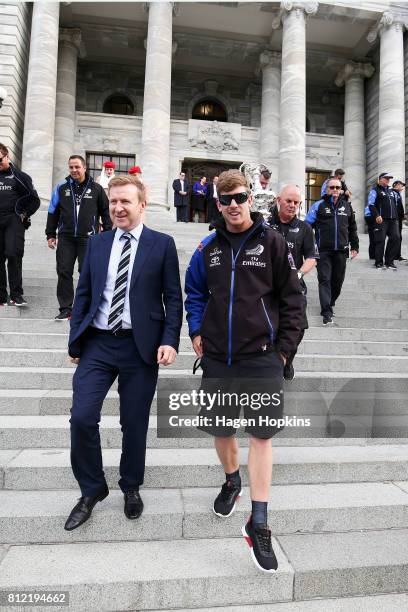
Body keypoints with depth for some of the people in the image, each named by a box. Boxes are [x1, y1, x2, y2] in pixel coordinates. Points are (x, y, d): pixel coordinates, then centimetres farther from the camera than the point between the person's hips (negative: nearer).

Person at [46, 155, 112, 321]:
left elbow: (106, 211, 9)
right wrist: (50, 234, 9)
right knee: (64, 272, 0)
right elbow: (53, 212, 13)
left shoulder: (96, 189, 4)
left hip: (88, 238, -2)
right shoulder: (61, 188, 9)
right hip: (66, 238, 2)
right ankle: (65, 309, 8)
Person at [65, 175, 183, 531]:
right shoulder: (97, 243, 9)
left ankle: (131, 488, 35)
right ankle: (92, 489, 23)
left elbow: (173, 298, -2)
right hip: (98, 344, 3)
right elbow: (83, 295, 10)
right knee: (81, 417, -4)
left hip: (140, 347, -2)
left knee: (135, 423, 9)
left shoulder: (162, 245, 0)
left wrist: (170, 340, -13)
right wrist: (75, 342, 7)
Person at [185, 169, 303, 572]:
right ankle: (231, 481, 45)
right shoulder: (209, 247, 7)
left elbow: (292, 299, 0)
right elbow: (194, 291, 17)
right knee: (220, 428, 16)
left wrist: (284, 348, -3)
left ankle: (258, 524, 12)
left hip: (261, 356, -3)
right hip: (216, 356, 4)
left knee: (262, 434, -1)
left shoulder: (272, 243, -2)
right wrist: (196, 331, 4)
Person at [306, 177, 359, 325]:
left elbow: (352, 228, 19)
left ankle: (331, 301, 31)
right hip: (323, 251, -3)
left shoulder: (347, 206, 12)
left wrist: (355, 246, 16)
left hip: (341, 250, 3)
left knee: (338, 279, 9)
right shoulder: (319, 205, 1)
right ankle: (327, 312, -7)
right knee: (324, 279, -6)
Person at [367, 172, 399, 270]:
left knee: (395, 238, -2)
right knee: (380, 240, -7)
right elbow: (371, 204, -9)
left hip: (393, 220, 7)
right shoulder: (375, 190, 2)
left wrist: (396, 217, 21)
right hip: (381, 219, -6)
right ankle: (379, 263, 1)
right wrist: (377, 215, -20)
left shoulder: (391, 191, 24)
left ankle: (389, 262, 6)